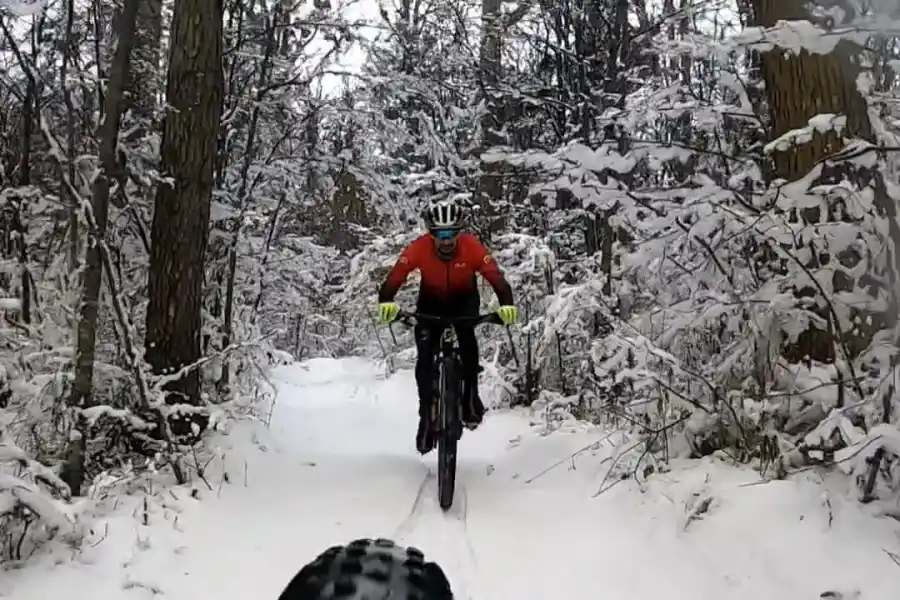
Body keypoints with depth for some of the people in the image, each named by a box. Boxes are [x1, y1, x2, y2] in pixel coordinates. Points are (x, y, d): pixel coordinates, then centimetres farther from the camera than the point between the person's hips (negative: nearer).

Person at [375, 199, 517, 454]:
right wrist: (386, 302, -55)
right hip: (431, 301, 1)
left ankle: (471, 397, -14)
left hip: (464, 298, -1)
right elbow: (395, 277, -35)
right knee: (425, 357, -12)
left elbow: (495, 277, -38)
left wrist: (506, 304, -56)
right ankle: (426, 416, 4)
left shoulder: (471, 246, -31)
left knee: (466, 334, -31)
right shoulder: (419, 247, -30)